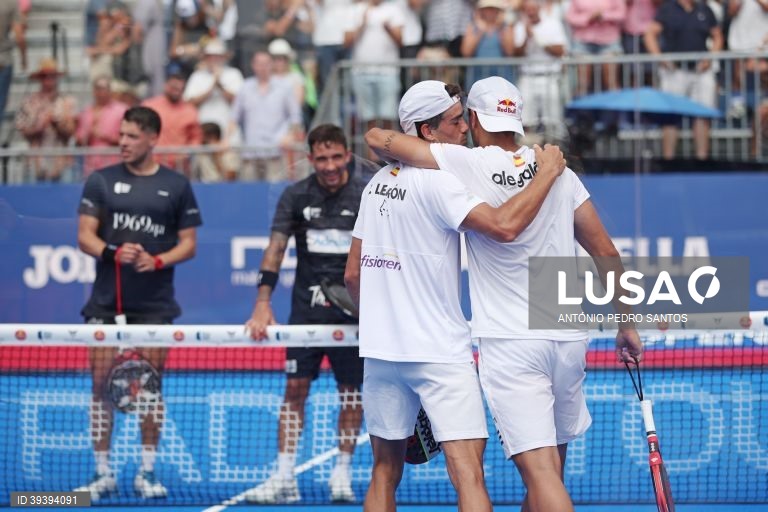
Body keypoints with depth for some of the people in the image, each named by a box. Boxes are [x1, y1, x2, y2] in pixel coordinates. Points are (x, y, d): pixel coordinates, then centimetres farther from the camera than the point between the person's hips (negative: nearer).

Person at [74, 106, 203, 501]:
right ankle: (103, 472, 5)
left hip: (155, 304, 0)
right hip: (106, 301, 0)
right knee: (102, 383, -2)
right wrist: (113, 253, -18)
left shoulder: (176, 186, 5)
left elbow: (188, 243, 5)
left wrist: (158, 261, -14)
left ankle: (147, 472, 9)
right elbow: (85, 236, 2)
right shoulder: (101, 181, 6)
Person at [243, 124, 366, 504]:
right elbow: (276, 248, -4)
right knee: (295, 387, -3)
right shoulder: (296, 196, 0)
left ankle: (342, 474, 14)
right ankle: (284, 478, -3)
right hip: (307, 305, 1)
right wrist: (262, 304, -14)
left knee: (351, 392, 3)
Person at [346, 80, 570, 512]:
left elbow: (353, 274, 17)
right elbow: (505, 226, -26)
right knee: (468, 472, -13)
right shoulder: (436, 182, -12)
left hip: (380, 348, 8)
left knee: (386, 471, 14)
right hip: (440, 353, -7)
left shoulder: (379, 183, 12)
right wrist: (548, 173, -14)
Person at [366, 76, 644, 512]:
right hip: (569, 340, 5)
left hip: (510, 344, -5)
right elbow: (606, 252, 8)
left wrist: (394, 155, 19)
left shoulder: (466, 163, -5)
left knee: (541, 471, -12)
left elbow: (378, 138, -4)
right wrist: (627, 324, 17)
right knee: (550, 469, 17)